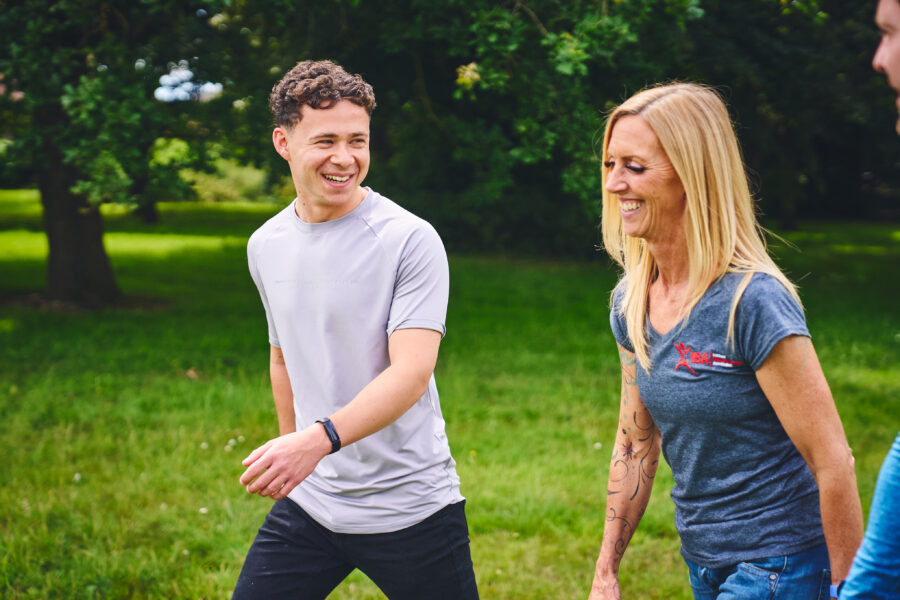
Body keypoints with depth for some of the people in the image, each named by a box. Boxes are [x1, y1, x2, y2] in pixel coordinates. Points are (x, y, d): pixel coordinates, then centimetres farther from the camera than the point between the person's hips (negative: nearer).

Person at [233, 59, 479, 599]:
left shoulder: (411, 240, -12)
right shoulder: (266, 246, 6)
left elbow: (412, 371, -21)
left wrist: (319, 439, -34)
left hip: (410, 508, -4)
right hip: (307, 503, 5)